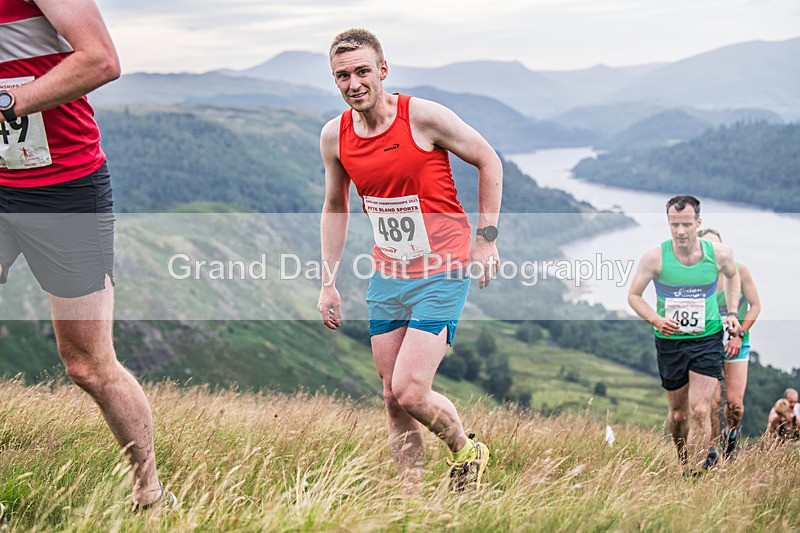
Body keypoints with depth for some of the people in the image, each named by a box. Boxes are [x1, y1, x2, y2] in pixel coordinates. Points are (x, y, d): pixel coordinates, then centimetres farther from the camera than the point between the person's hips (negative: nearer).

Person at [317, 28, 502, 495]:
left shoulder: (424, 116, -15)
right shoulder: (334, 136, 0)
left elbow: (489, 161, -2)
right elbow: (335, 208, 15)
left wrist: (487, 238, -6)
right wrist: (328, 283, 12)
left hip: (443, 272, -5)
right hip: (387, 276, 5)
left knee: (410, 391, -14)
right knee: (394, 398, 6)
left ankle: (466, 450, 15)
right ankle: (413, 499, 18)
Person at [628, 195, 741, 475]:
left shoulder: (719, 253, -8)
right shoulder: (655, 257, -13)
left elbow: (732, 275, 17)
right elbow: (634, 295, -2)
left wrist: (732, 312, 6)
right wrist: (656, 320, -19)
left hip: (707, 339, 0)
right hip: (670, 341, 0)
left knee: (700, 412, -12)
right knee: (678, 413, 11)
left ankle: (696, 475, -7)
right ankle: (683, 463, 36)